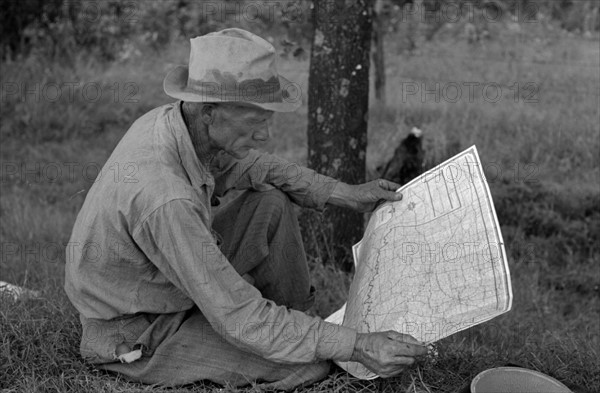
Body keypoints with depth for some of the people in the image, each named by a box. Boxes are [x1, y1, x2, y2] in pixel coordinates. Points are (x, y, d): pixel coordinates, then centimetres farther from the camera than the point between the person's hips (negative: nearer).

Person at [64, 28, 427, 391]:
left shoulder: (171, 120, -13)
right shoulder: (166, 200, -39)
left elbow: (250, 165, 7)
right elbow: (241, 320, -34)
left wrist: (344, 194, 1)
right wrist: (357, 347, -30)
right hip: (136, 341, -8)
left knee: (271, 202, 1)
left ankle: (299, 317, 15)